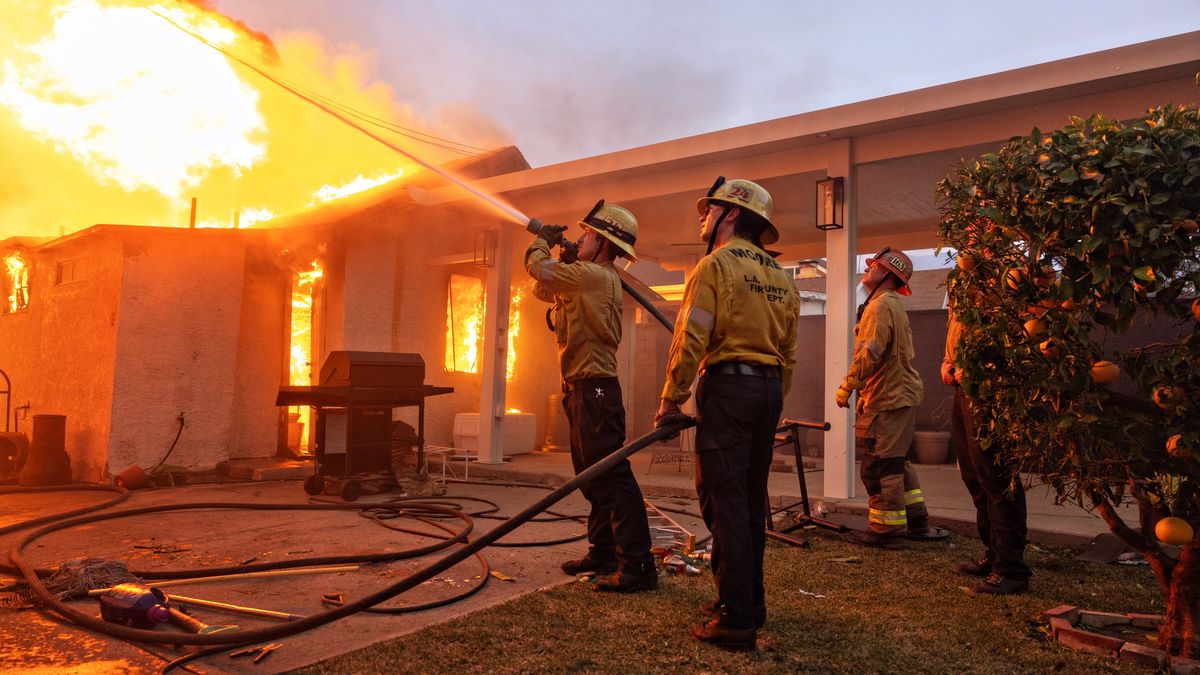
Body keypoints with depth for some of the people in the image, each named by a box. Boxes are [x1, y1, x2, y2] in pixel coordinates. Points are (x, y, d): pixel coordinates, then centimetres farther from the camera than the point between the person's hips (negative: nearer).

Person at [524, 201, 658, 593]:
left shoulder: (595, 275, -13)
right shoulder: (585, 280, 18)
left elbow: (538, 268, -10)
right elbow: (542, 289, 26)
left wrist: (542, 241, 10)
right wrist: (559, 250, 17)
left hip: (595, 388, -11)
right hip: (582, 389, 11)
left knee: (612, 477, -11)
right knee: (593, 477, 16)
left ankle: (637, 565, -8)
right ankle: (603, 553, 25)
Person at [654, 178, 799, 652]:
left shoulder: (716, 264, -6)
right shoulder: (780, 277, 16)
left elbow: (690, 337, -14)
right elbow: (788, 354, 16)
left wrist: (672, 398, -8)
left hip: (728, 385, -8)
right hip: (769, 389, 8)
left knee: (725, 501, -5)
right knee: (751, 499, 15)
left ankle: (736, 620, -2)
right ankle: (750, 600, 25)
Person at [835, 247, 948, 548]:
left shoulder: (880, 305, -13)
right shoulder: (894, 306, 20)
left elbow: (869, 354, -23)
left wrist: (847, 386, -16)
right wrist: (862, 389, 21)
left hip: (887, 398, -11)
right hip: (902, 394, 11)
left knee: (879, 465, -4)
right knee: (897, 461, 18)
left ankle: (886, 529, 3)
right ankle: (916, 522, 25)